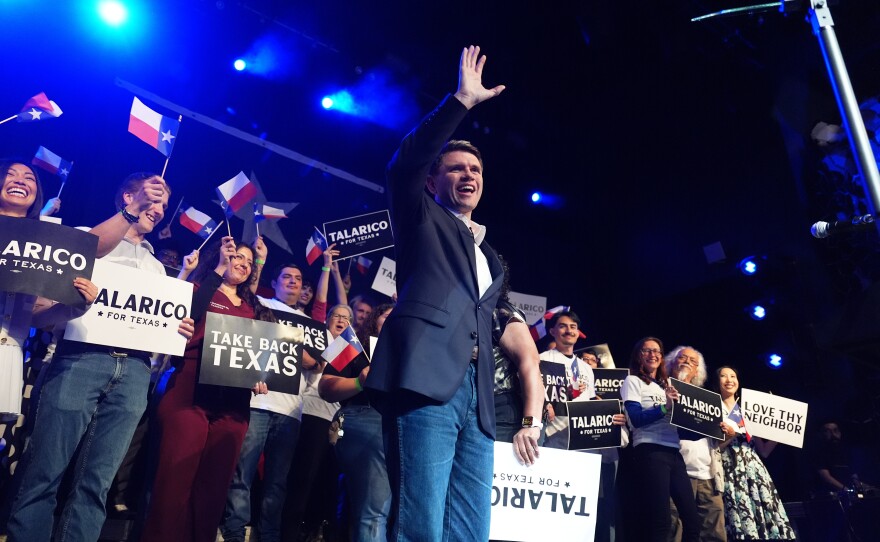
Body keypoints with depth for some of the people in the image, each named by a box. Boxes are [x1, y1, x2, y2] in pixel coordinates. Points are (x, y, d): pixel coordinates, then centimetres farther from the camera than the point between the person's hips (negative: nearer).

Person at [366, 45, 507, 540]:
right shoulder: (422, 218, 15)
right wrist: (462, 100, -6)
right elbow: (405, 165, -4)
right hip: (429, 381, -6)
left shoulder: (491, 259, 30)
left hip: (477, 396, 6)